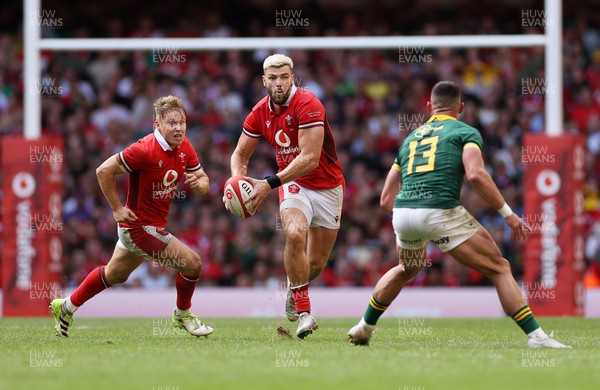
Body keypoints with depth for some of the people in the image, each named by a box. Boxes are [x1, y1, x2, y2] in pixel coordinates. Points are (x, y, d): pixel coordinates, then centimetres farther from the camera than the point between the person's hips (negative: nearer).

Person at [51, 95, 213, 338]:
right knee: (192, 263, -11)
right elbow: (104, 171, -22)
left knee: (115, 274, 26)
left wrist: (199, 183, -17)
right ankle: (183, 316, 13)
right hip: (141, 225, -9)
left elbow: (203, 181, 8)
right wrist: (117, 208, -18)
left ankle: (67, 307, 42)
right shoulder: (145, 150, -26)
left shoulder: (185, 149, -2)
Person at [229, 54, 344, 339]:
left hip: (327, 186, -2)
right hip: (293, 184, 2)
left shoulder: (307, 104, -23)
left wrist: (270, 184, -34)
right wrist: (238, 181, -16)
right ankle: (304, 313, -23)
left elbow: (310, 158, -29)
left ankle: (294, 288, 40)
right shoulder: (259, 113, -5)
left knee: (317, 264, 3)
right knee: (295, 234, -30)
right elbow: (240, 154, 7)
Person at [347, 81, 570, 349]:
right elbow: (476, 174, -12)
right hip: (442, 212, -5)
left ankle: (364, 328, 42)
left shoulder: (410, 138, 26)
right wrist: (507, 213, -6)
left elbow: (386, 199, 25)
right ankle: (535, 335, -5)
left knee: (407, 269, 36)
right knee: (499, 269, 5)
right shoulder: (465, 132, 9)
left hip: (402, 213, 5)